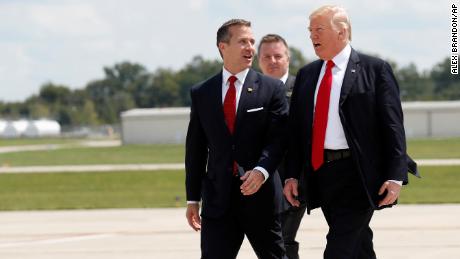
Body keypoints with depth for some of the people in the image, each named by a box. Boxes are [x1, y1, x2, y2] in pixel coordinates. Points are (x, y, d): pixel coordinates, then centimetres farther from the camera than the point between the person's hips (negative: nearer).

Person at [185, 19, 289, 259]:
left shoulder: (271, 88, 2)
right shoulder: (201, 93, 9)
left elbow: (278, 137, -5)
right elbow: (195, 148, 11)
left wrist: (262, 170, -22)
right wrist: (193, 198, 9)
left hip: (259, 194, -1)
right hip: (217, 197, 1)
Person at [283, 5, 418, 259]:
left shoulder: (375, 69, -3)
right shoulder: (306, 74, 13)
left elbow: (393, 125, -6)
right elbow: (295, 128, 14)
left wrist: (395, 176, -13)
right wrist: (292, 175, 5)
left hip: (357, 174, -6)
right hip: (320, 171, 6)